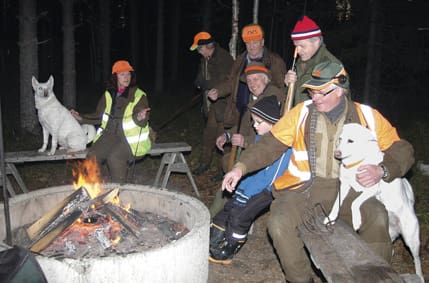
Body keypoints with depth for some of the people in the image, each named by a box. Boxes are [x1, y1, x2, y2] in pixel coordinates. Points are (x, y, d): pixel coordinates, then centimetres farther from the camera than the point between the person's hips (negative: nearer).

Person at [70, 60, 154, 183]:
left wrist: (140, 118, -33)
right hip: (110, 134, 4)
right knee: (93, 155, -20)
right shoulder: (108, 95, 11)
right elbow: (98, 116, 19)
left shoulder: (139, 96, -3)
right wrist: (81, 118, 7)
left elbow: (143, 122, -10)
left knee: (115, 157, -31)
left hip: (131, 137, -4)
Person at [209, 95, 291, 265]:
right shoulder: (260, 137, 4)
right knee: (227, 208, 2)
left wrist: (245, 195, -19)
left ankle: (227, 253, 2)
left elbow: (271, 178, -23)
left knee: (240, 214, -16)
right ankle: (210, 244, 13)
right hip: (255, 183, 8)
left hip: (269, 189, -8)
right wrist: (240, 191, 0)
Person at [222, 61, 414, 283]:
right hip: (303, 187, 1)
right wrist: (241, 167, -11)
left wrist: (381, 170, -13)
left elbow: (401, 150, 8)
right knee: (279, 223, -26)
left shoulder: (368, 117, 4)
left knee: (377, 218, -29)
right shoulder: (300, 113, 4)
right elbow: (270, 145, 3)